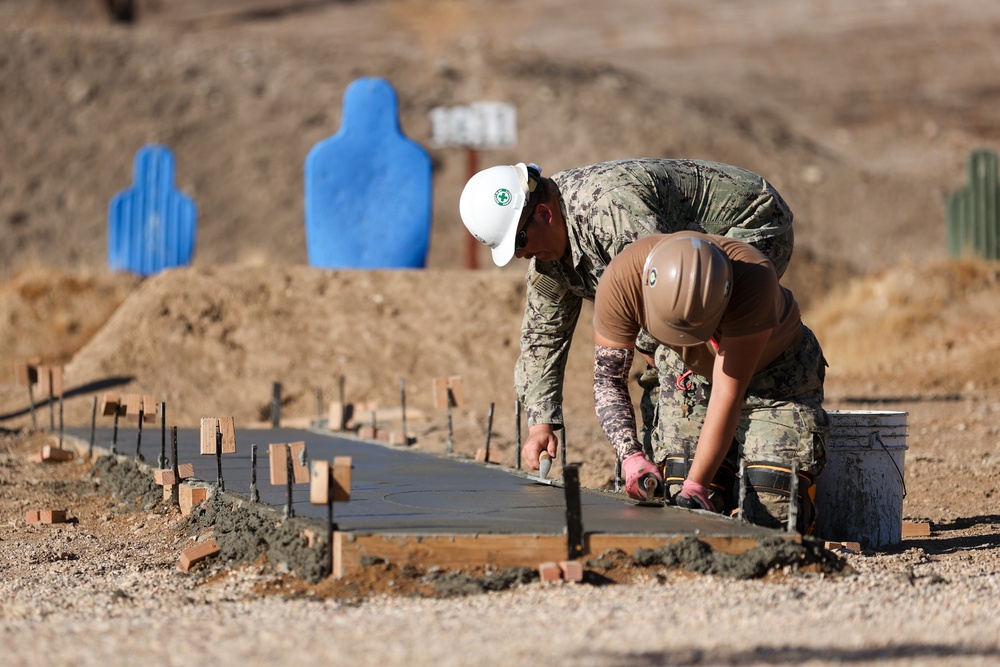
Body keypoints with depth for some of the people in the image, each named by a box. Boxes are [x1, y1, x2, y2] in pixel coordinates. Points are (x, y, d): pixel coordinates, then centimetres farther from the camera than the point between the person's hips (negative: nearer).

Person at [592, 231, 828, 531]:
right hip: (690, 372, 3)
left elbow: (727, 393, -37)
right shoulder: (621, 280, -32)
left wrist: (697, 483, -38)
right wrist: (630, 456, -37)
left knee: (771, 516, -13)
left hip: (776, 369, -2)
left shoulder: (753, 279, -41)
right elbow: (607, 378, -22)